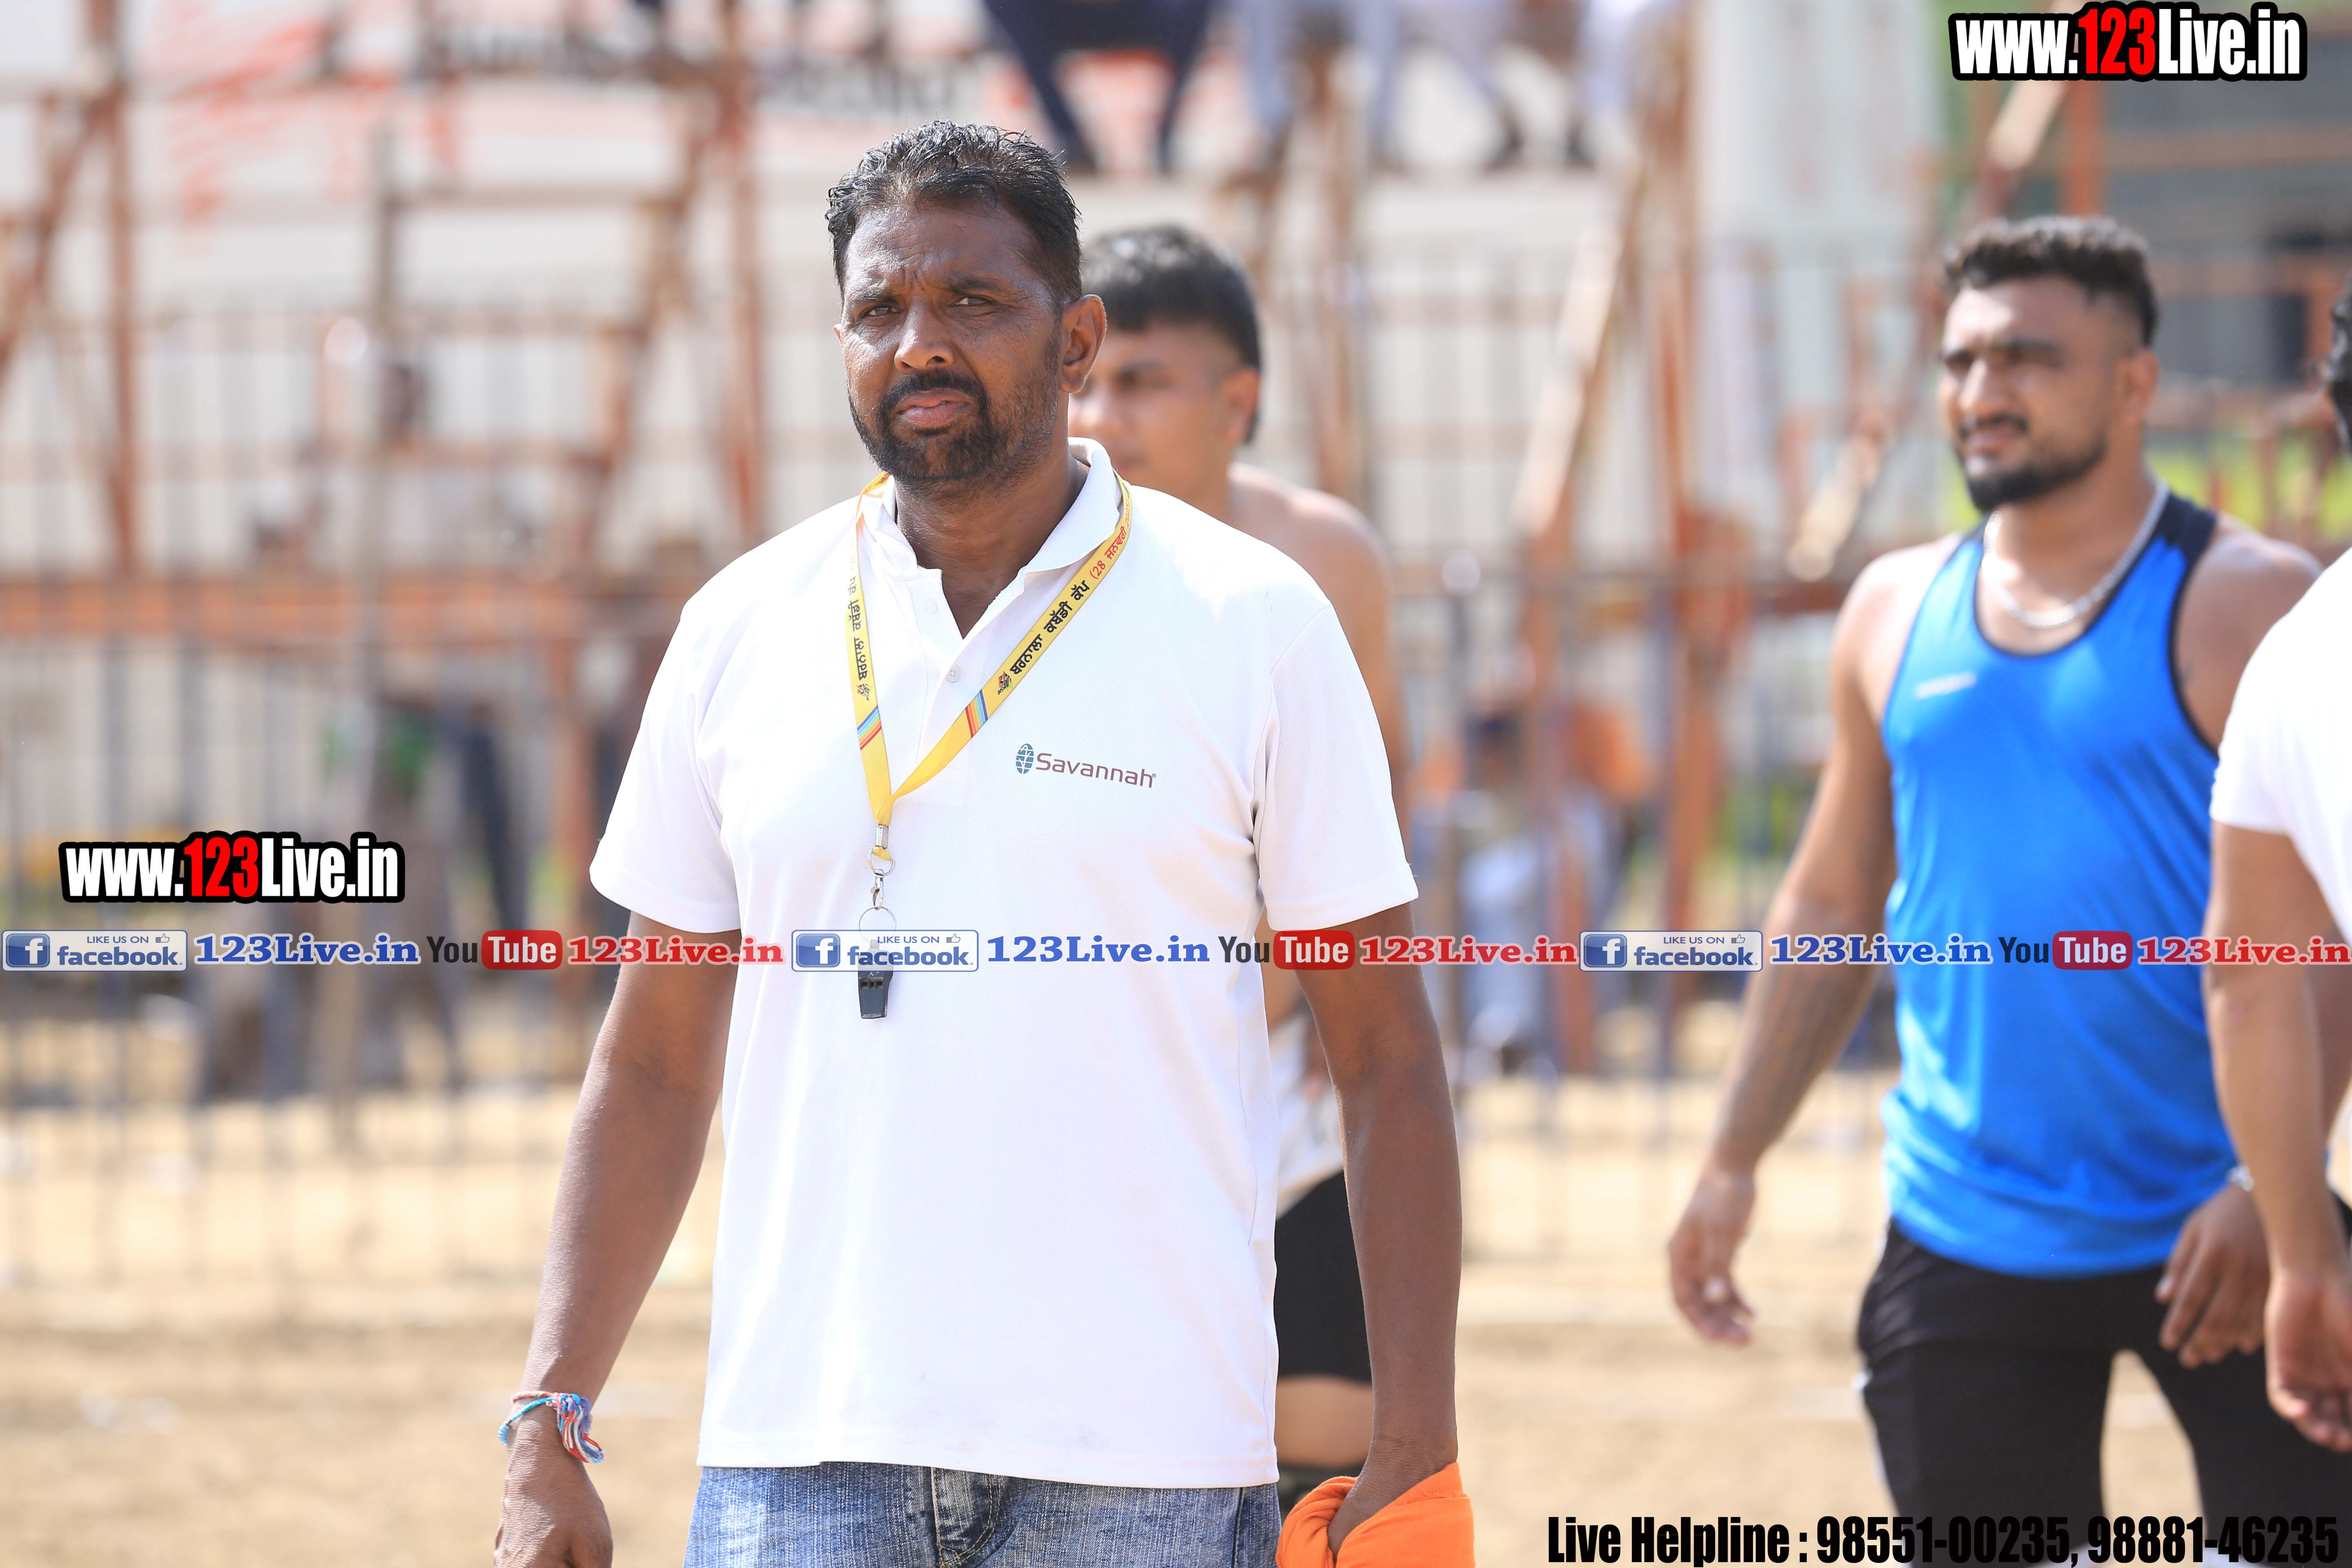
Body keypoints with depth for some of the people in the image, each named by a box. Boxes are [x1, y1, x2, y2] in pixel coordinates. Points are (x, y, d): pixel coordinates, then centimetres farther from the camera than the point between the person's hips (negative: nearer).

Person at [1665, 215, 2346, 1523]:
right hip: (1965, 1250, 5)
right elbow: (1830, 907, 17)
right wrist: (1734, 1162, 11)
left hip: (2212, 1237, -5)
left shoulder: (2244, 606, -6)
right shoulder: (1898, 610, 10)